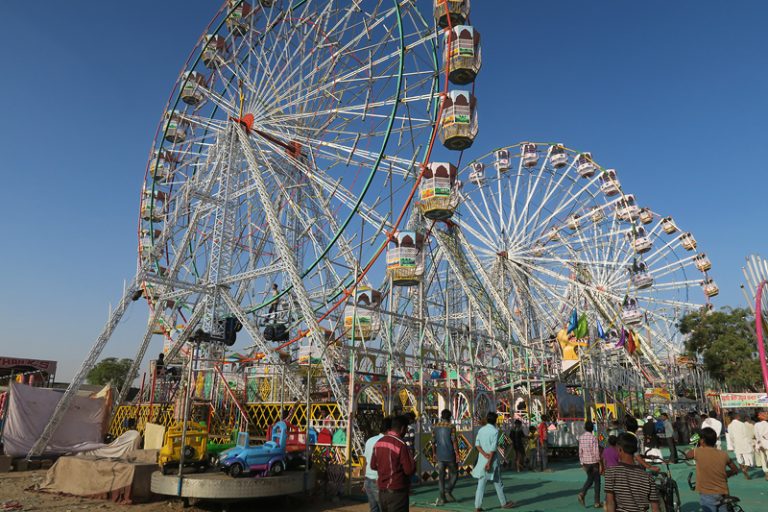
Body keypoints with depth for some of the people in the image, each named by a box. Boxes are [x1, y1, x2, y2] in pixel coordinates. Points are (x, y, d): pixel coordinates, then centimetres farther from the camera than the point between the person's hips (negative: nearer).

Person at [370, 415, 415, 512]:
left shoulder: (379, 443, 3)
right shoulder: (400, 444, -18)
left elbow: (373, 466, 12)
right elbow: (410, 470, -16)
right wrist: (413, 463, 4)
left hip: (382, 491, 7)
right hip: (397, 492, -7)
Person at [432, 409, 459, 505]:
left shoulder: (436, 426, 4)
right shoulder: (451, 426, -9)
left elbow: (433, 441, 7)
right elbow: (454, 441, -13)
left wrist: (434, 453, 17)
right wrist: (457, 453, -6)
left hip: (440, 455, 4)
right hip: (449, 455, -4)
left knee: (441, 476, 9)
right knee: (453, 474, 12)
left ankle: (442, 498, 10)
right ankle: (448, 491, -2)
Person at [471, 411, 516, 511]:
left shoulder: (481, 430, 6)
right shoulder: (495, 431, -11)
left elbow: (477, 444, -1)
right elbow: (493, 448, -15)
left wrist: (484, 454, -11)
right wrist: (489, 462, -15)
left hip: (482, 459, 5)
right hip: (492, 460, -5)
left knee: (481, 483, 4)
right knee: (498, 482, 11)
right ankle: (504, 503, 27)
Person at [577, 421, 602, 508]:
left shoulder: (581, 437, -1)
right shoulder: (593, 438, -17)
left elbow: (580, 451, 3)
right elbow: (596, 452, -17)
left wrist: (582, 463, 11)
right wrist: (599, 463, -6)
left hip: (586, 462, 5)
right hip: (594, 462, -5)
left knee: (589, 479, 21)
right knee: (597, 482, 10)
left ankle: (582, 494, 0)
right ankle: (597, 502, 14)